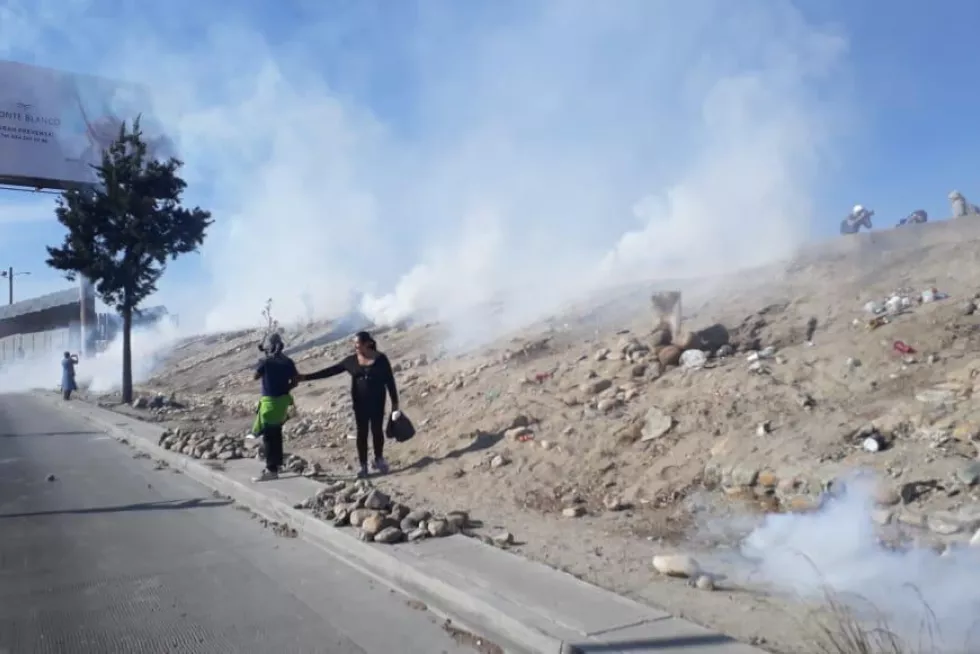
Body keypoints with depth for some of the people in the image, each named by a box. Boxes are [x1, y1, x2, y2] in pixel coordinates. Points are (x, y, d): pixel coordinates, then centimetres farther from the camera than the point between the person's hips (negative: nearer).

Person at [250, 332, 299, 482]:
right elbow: (296, 379, 7)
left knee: (269, 436, -5)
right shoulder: (287, 361, 3)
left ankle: (271, 470, -6)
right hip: (283, 401, 7)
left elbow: (256, 376, 1)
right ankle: (276, 463, 28)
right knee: (276, 434, 18)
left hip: (270, 402, -7)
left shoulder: (266, 362, -15)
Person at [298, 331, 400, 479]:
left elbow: (390, 381, -5)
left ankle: (379, 460, 29)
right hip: (360, 403, 2)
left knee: (377, 431, 9)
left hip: (377, 402, -2)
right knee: (362, 433, 6)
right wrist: (306, 377, -4)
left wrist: (395, 403, -6)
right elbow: (330, 371, 0)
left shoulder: (380, 359, -8)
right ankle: (363, 466, 14)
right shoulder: (351, 361, -2)